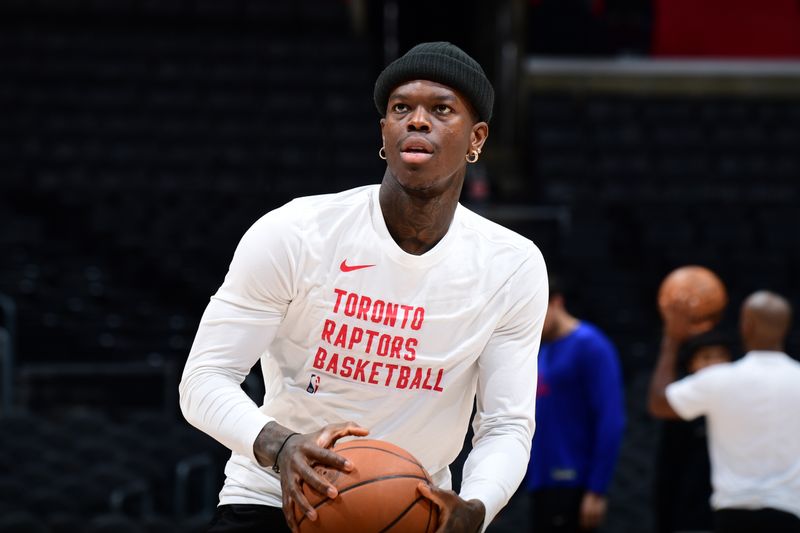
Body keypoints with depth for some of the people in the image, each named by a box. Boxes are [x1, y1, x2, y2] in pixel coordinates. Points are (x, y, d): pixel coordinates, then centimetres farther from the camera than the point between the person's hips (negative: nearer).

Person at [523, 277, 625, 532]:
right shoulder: (542, 352, 16)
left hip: (571, 486, -8)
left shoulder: (589, 346, -8)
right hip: (541, 485, 8)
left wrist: (596, 491, -19)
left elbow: (610, 422, -15)